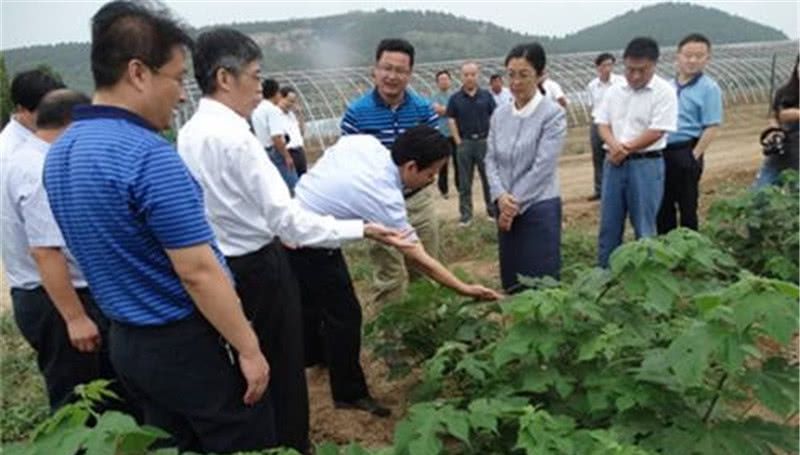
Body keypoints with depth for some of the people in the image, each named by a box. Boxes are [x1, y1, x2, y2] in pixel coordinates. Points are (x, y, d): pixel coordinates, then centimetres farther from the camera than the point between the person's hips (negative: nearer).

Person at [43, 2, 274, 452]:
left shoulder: (60, 152, 4)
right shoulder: (150, 155, -25)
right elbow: (198, 273, -25)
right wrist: (248, 348, -15)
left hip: (126, 341, 8)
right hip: (189, 343, -8)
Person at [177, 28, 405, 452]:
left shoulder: (188, 133, 4)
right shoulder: (234, 136, -24)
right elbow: (287, 219, -28)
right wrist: (359, 228, -23)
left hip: (222, 267, 9)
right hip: (258, 269, -9)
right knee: (282, 368, 8)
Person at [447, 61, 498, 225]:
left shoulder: (486, 96, 3)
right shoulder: (455, 98, 2)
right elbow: (452, 120, 3)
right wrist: (458, 141, -4)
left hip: (484, 141, 0)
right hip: (465, 143, 0)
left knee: (489, 178, 6)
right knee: (465, 181, 6)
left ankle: (493, 210, 16)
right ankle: (466, 214, 13)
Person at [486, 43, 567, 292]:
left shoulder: (553, 114, -11)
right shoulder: (499, 114, 5)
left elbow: (542, 167, -15)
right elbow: (491, 159, 5)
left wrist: (515, 204, -11)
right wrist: (500, 197, -12)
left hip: (539, 208, -5)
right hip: (507, 210, 5)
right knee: (511, 283, 14)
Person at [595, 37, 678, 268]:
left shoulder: (664, 92, -8)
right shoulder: (614, 91, 8)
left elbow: (656, 132, -13)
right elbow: (602, 122, 7)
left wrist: (626, 149, -10)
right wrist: (614, 144, -13)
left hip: (646, 164, -5)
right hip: (614, 162, 5)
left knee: (644, 226, 4)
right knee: (609, 222, 12)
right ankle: (603, 271, 24)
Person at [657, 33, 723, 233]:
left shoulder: (709, 88, -7)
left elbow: (712, 127, -12)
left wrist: (695, 155, -16)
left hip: (685, 152, -6)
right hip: (661, 152, 6)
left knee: (687, 206, 5)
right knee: (663, 205, 13)